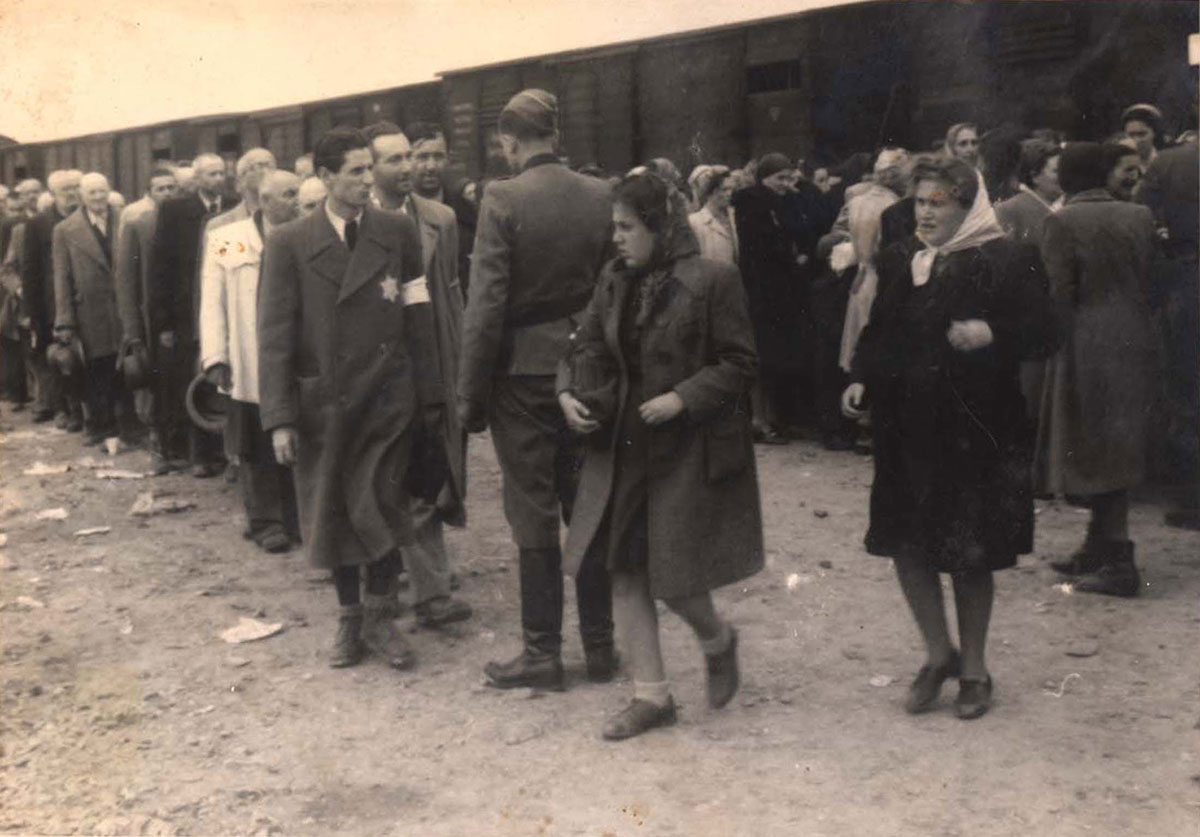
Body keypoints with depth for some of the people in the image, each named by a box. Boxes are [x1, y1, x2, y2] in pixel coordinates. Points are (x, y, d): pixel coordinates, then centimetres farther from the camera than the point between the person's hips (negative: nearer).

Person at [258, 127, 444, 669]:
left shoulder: (397, 233, 2)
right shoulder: (288, 244, -2)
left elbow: (418, 322, 3)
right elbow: (275, 335, -4)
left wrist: (430, 399, 3)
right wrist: (279, 418, -10)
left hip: (386, 401, 0)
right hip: (323, 405, 0)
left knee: (380, 511, 0)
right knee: (332, 514, 10)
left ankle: (378, 617, 21)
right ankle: (349, 619, 28)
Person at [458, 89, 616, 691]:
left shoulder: (503, 201, -12)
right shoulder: (600, 197, 1)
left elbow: (485, 307, -14)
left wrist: (470, 394, -7)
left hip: (523, 375, -4)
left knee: (534, 517, 5)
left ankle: (542, 652, 13)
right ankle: (599, 645, 22)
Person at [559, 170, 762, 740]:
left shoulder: (711, 280, -11)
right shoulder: (614, 282, 6)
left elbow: (739, 364, -8)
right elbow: (586, 347, 13)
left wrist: (682, 398, -19)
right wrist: (568, 393, -6)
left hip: (689, 451, -6)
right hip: (621, 446, 6)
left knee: (672, 576, -1)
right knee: (625, 570, 6)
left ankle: (717, 642, 33)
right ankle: (650, 695, 19)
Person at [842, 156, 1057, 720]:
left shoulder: (1004, 261, -7)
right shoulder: (900, 260, 9)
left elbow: (1042, 333, -8)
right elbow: (879, 331, 17)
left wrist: (992, 334, -26)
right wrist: (862, 380, 1)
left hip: (974, 429, -5)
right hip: (906, 426, 5)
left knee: (970, 556, 5)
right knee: (906, 545, 6)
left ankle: (973, 668, 24)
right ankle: (939, 654, 27)